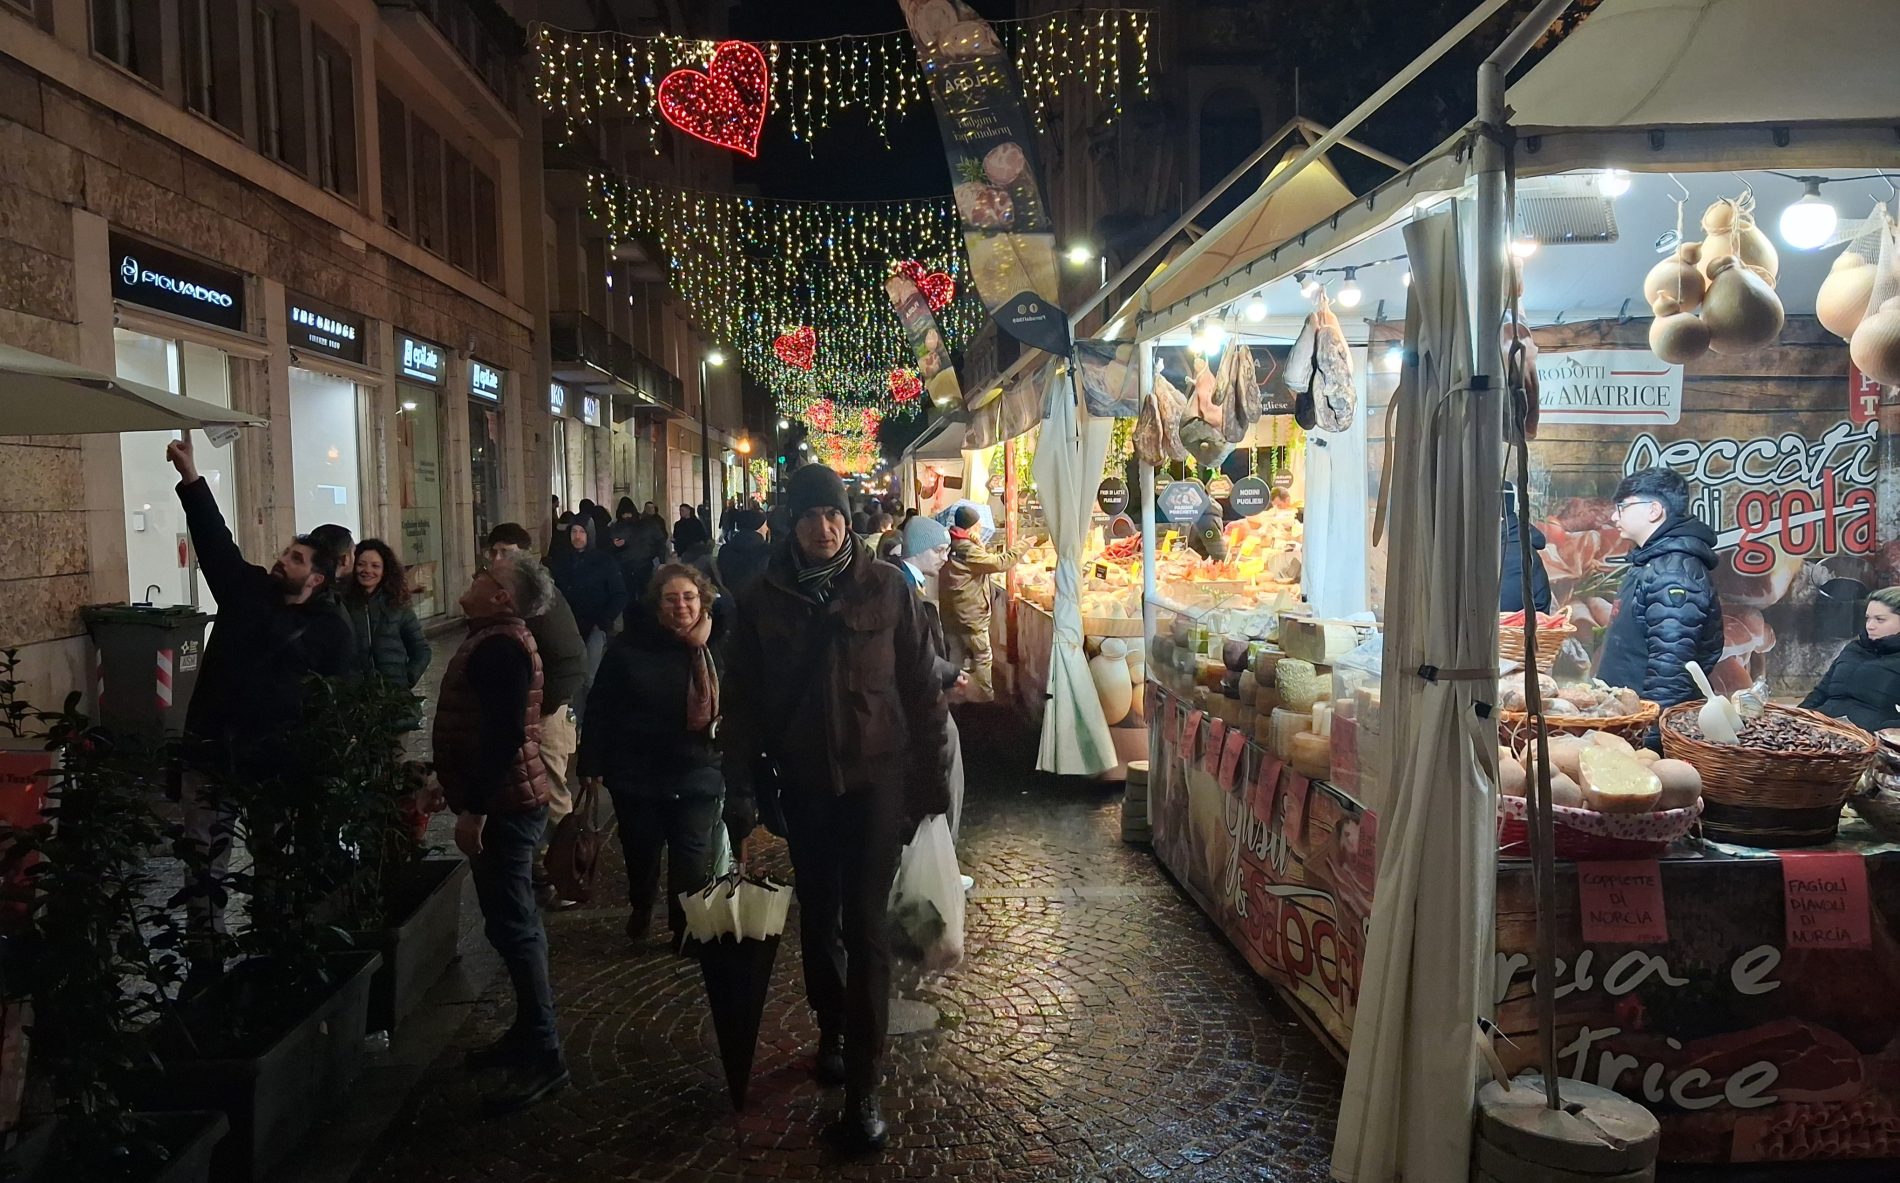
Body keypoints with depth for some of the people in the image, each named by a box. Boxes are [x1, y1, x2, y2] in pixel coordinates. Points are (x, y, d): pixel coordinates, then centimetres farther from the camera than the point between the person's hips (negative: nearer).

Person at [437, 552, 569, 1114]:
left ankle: (542, 1056, -2)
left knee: (513, 925, -8)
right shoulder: (497, 639, 15)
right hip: (503, 801, 11)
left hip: (503, 806, -11)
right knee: (514, 922, 17)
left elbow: (504, 734, -26)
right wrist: (457, 787, 27)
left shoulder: (500, 646, -18)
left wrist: (474, 808, -25)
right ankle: (529, 1032, 28)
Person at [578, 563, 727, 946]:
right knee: (640, 852, 19)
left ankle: (685, 929, 25)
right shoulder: (630, 648, -9)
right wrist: (592, 764, -6)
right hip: (637, 774, 0)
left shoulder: (719, 647, -6)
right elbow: (602, 709, -6)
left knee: (692, 861, 3)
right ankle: (640, 908, 48)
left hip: (698, 775, 0)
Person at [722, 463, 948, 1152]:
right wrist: (741, 796, -2)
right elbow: (741, 703, 1)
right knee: (817, 919, 16)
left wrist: (928, 782, -3)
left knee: (866, 927, -3)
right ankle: (831, 1031, 41)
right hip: (802, 783, 2)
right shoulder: (761, 600, -2)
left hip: (876, 778, -2)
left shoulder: (885, 588, -5)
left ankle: (862, 1088, 6)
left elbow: (922, 689, -2)